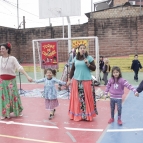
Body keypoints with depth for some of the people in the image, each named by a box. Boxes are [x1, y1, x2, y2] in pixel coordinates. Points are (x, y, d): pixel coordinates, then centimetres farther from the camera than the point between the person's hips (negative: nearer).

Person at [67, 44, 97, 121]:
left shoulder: (89, 58, -1)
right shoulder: (75, 58, 7)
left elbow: (94, 68, 0)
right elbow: (72, 69, 11)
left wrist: (88, 64, -17)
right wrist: (69, 79, 7)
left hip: (86, 81, -3)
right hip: (76, 81, 3)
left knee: (87, 98, 0)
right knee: (76, 98, 6)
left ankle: (87, 115, 11)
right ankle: (77, 114, 18)